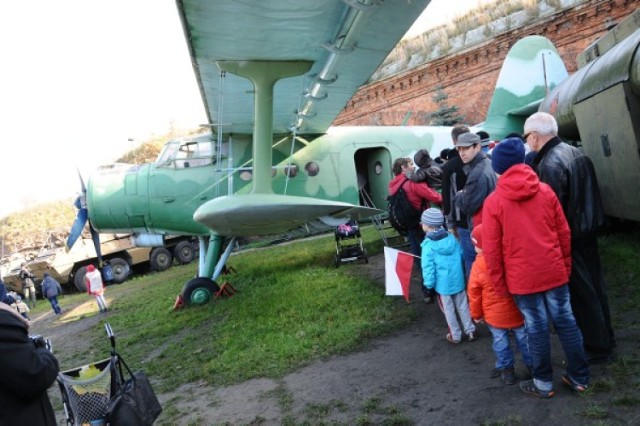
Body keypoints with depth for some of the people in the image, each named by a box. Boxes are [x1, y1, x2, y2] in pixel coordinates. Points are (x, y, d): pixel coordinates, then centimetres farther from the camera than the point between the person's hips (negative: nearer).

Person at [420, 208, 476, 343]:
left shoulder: (428, 245, -18)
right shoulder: (451, 238, -3)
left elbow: (428, 267, -16)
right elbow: (461, 255, 8)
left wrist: (429, 283, -6)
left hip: (442, 284, -4)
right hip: (458, 280, 4)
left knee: (449, 310, 11)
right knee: (463, 306, 17)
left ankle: (455, 335, 22)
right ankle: (470, 331, 26)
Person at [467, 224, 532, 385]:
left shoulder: (478, 266, -17)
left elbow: (474, 293, -9)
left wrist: (476, 314, 6)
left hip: (495, 315, -3)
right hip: (517, 312, 3)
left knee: (501, 341, 12)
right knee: (523, 338, 18)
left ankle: (506, 370, 22)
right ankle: (532, 365, 32)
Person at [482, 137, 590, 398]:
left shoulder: (493, 202, -10)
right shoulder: (545, 191, 0)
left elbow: (492, 250, -8)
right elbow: (564, 233, 6)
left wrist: (499, 285, 1)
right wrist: (566, 266, 17)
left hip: (522, 278, -3)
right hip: (554, 271, 3)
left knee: (536, 328, 8)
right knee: (566, 321, 14)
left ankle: (544, 384, 22)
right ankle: (579, 377, 27)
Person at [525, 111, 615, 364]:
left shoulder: (549, 164, -23)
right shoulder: (576, 153, 6)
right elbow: (586, 194, 14)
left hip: (568, 236, -9)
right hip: (588, 229, 9)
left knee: (581, 293, 4)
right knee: (594, 286, 20)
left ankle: (598, 348, 16)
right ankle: (605, 337, 36)